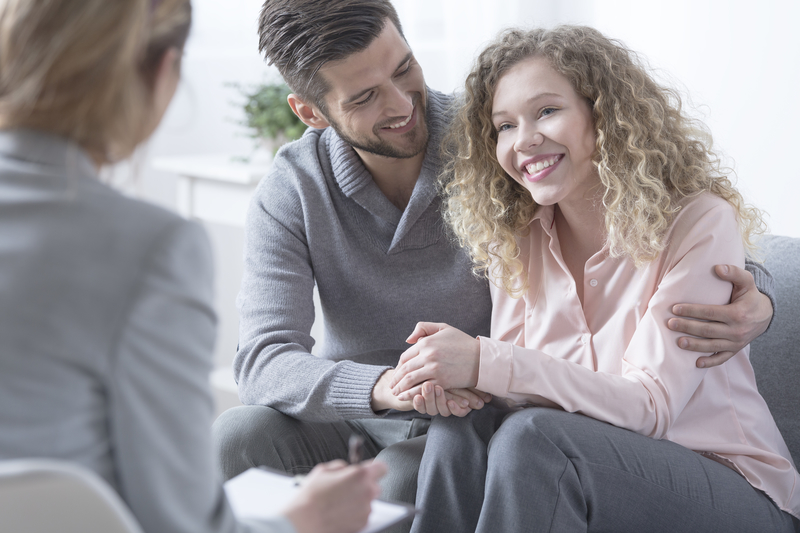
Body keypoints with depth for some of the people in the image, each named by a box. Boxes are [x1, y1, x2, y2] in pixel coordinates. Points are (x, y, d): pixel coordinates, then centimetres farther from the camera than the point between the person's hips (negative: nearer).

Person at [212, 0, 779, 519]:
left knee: (401, 482, -34)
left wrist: (752, 301, -30)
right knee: (238, 434, -26)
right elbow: (265, 361, -21)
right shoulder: (291, 193, -8)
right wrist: (387, 386, -42)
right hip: (359, 420, 2)